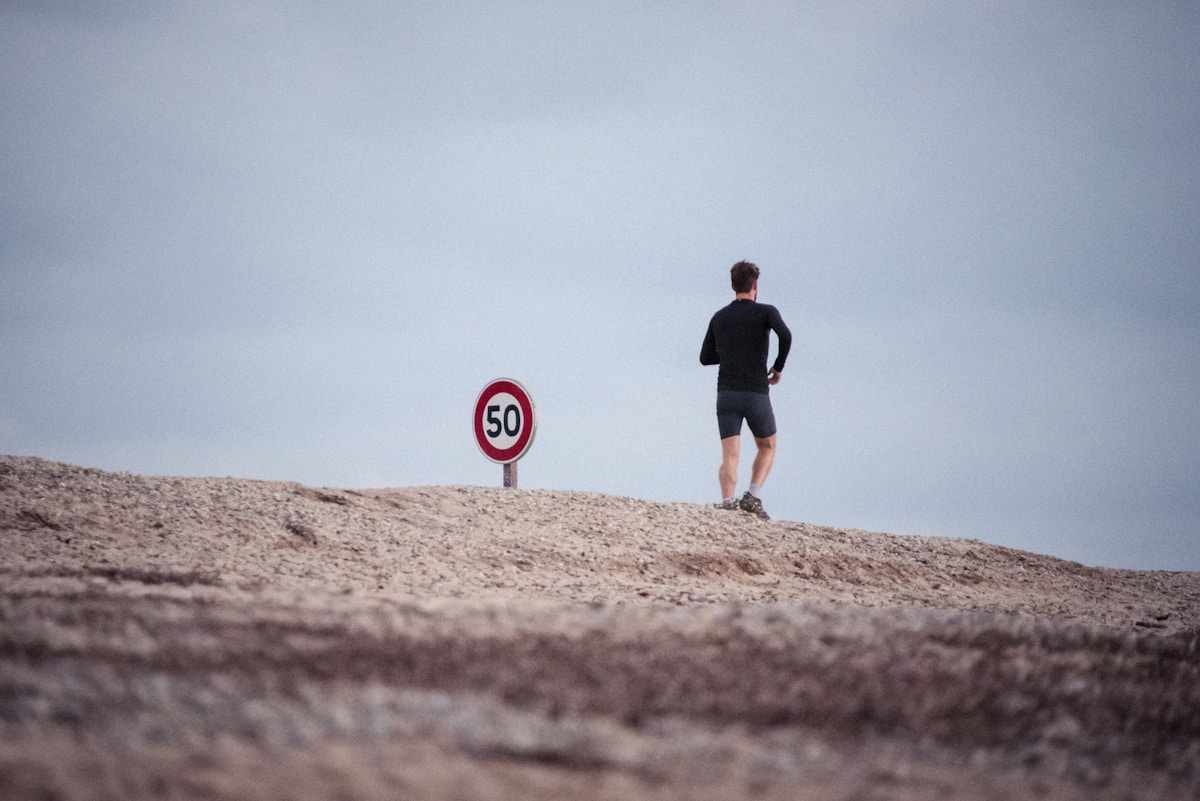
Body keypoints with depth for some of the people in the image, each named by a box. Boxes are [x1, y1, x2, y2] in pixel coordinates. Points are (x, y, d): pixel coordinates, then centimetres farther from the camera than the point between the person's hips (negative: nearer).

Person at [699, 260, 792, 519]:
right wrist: (779, 367, -4)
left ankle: (727, 503, -30)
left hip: (727, 395, 2)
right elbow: (785, 336, -21)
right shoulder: (766, 311, 0)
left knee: (730, 457, -6)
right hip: (756, 396, -2)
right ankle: (752, 497, 0)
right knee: (767, 448, 20)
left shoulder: (719, 318, 13)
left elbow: (706, 358, 20)